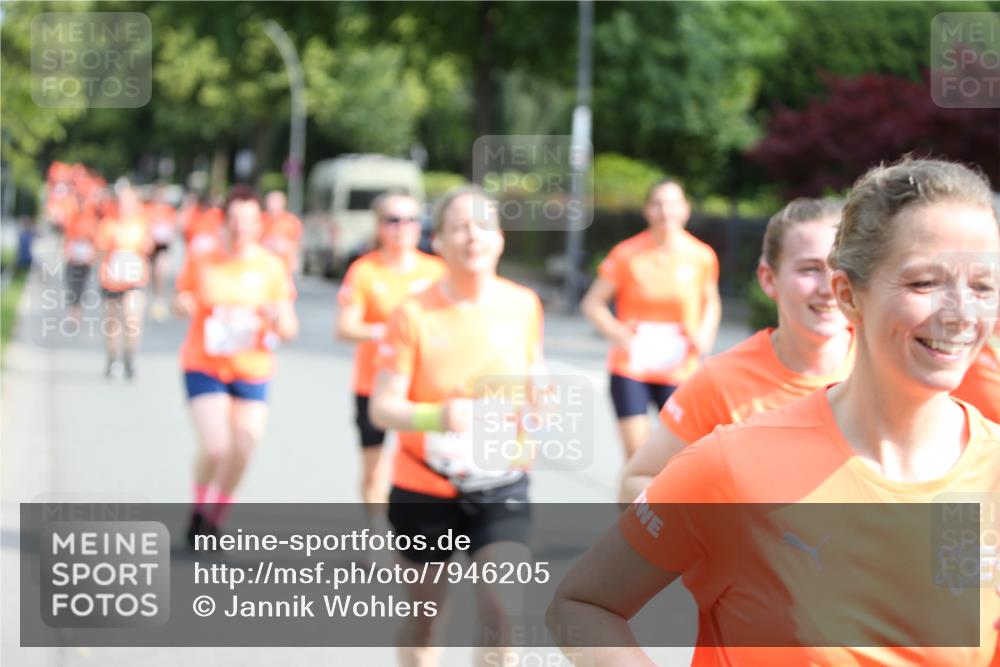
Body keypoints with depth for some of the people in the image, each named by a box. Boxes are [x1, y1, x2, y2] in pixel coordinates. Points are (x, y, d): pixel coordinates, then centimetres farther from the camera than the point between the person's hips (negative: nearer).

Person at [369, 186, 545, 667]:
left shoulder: (524, 305, -4)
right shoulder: (414, 313, -14)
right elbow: (382, 407, -16)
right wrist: (435, 416, -35)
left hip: (501, 489, 2)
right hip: (425, 491, -1)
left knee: (505, 612, -13)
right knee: (425, 611, 13)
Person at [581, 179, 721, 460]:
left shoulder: (702, 257, -2)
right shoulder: (627, 254, -8)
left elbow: (711, 303, 15)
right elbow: (592, 303, -1)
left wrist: (705, 334, -5)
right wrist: (616, 332, -18)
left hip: (680, 371, 2)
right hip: (631, 369, -2)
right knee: (637, 454, -7)